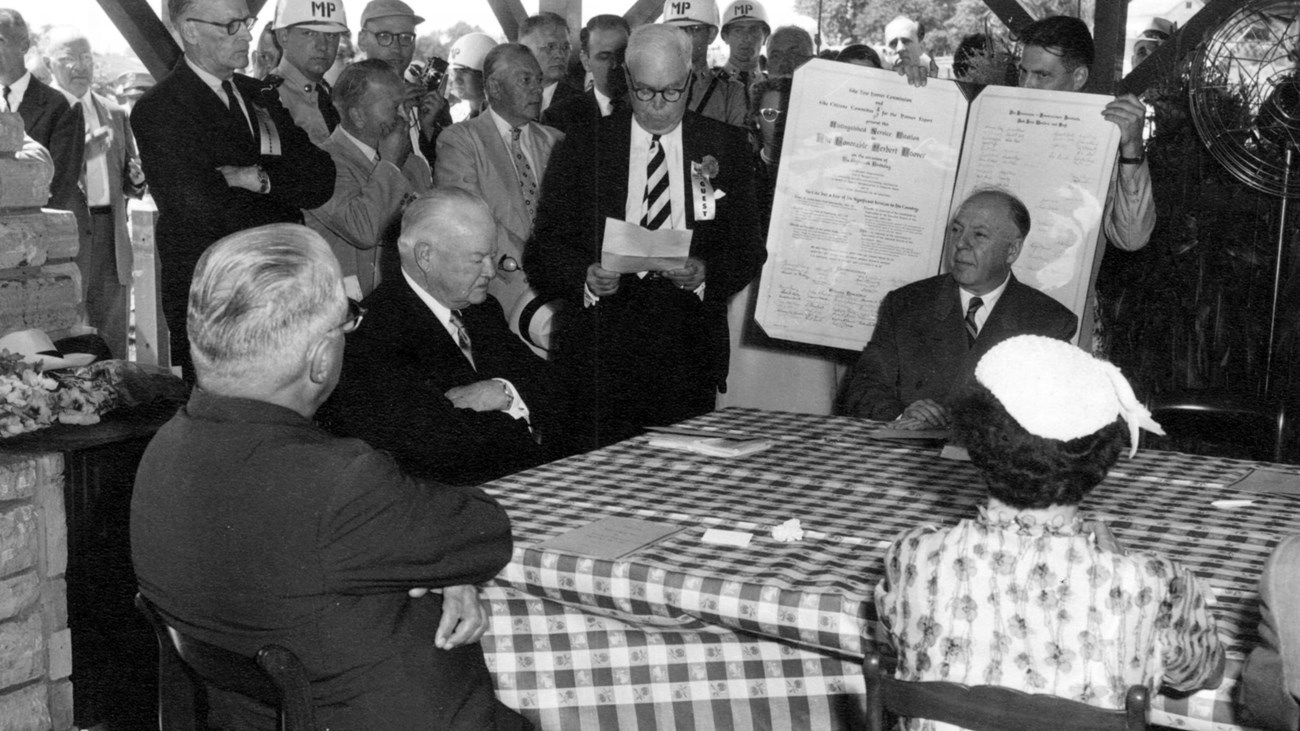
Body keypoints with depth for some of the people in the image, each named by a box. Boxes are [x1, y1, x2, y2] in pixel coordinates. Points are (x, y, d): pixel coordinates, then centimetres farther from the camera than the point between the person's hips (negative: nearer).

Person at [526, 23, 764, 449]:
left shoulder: (726, 148, 7)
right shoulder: (582, 150, 5)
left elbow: (749, 249, 6)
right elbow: (544, 249, 2)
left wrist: (706, 272, -14)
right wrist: (585, 277, -17)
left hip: (689, 350, 1)